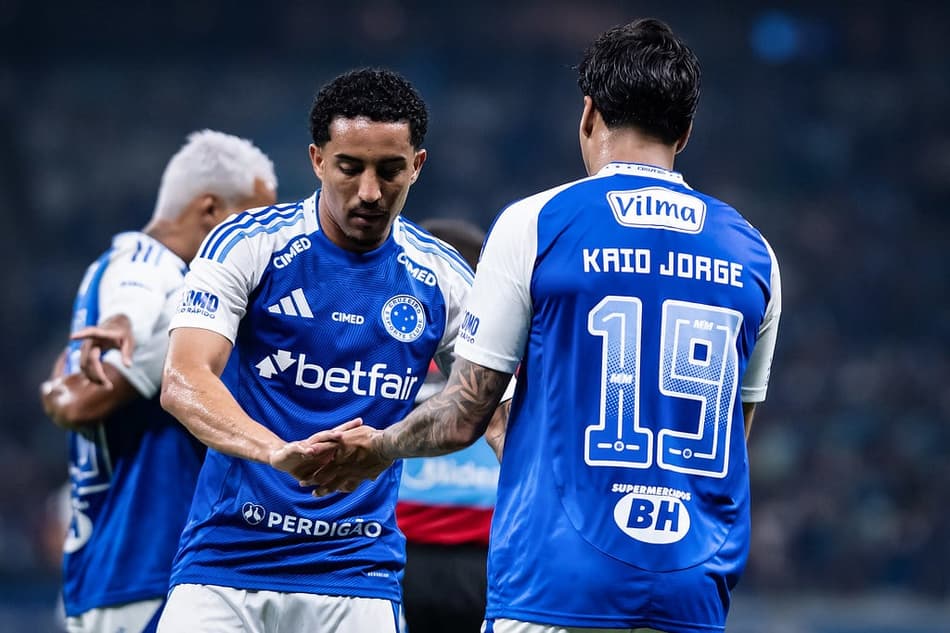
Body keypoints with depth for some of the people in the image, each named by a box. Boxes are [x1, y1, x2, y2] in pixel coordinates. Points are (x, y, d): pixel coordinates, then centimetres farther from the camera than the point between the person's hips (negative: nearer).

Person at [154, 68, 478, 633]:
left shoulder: (442, 278, 5)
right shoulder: (245, 245, -4)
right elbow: (182, 381, -15)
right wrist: (278, 452, -34)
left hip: (357, 571, 2)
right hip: (225, 562, -2)